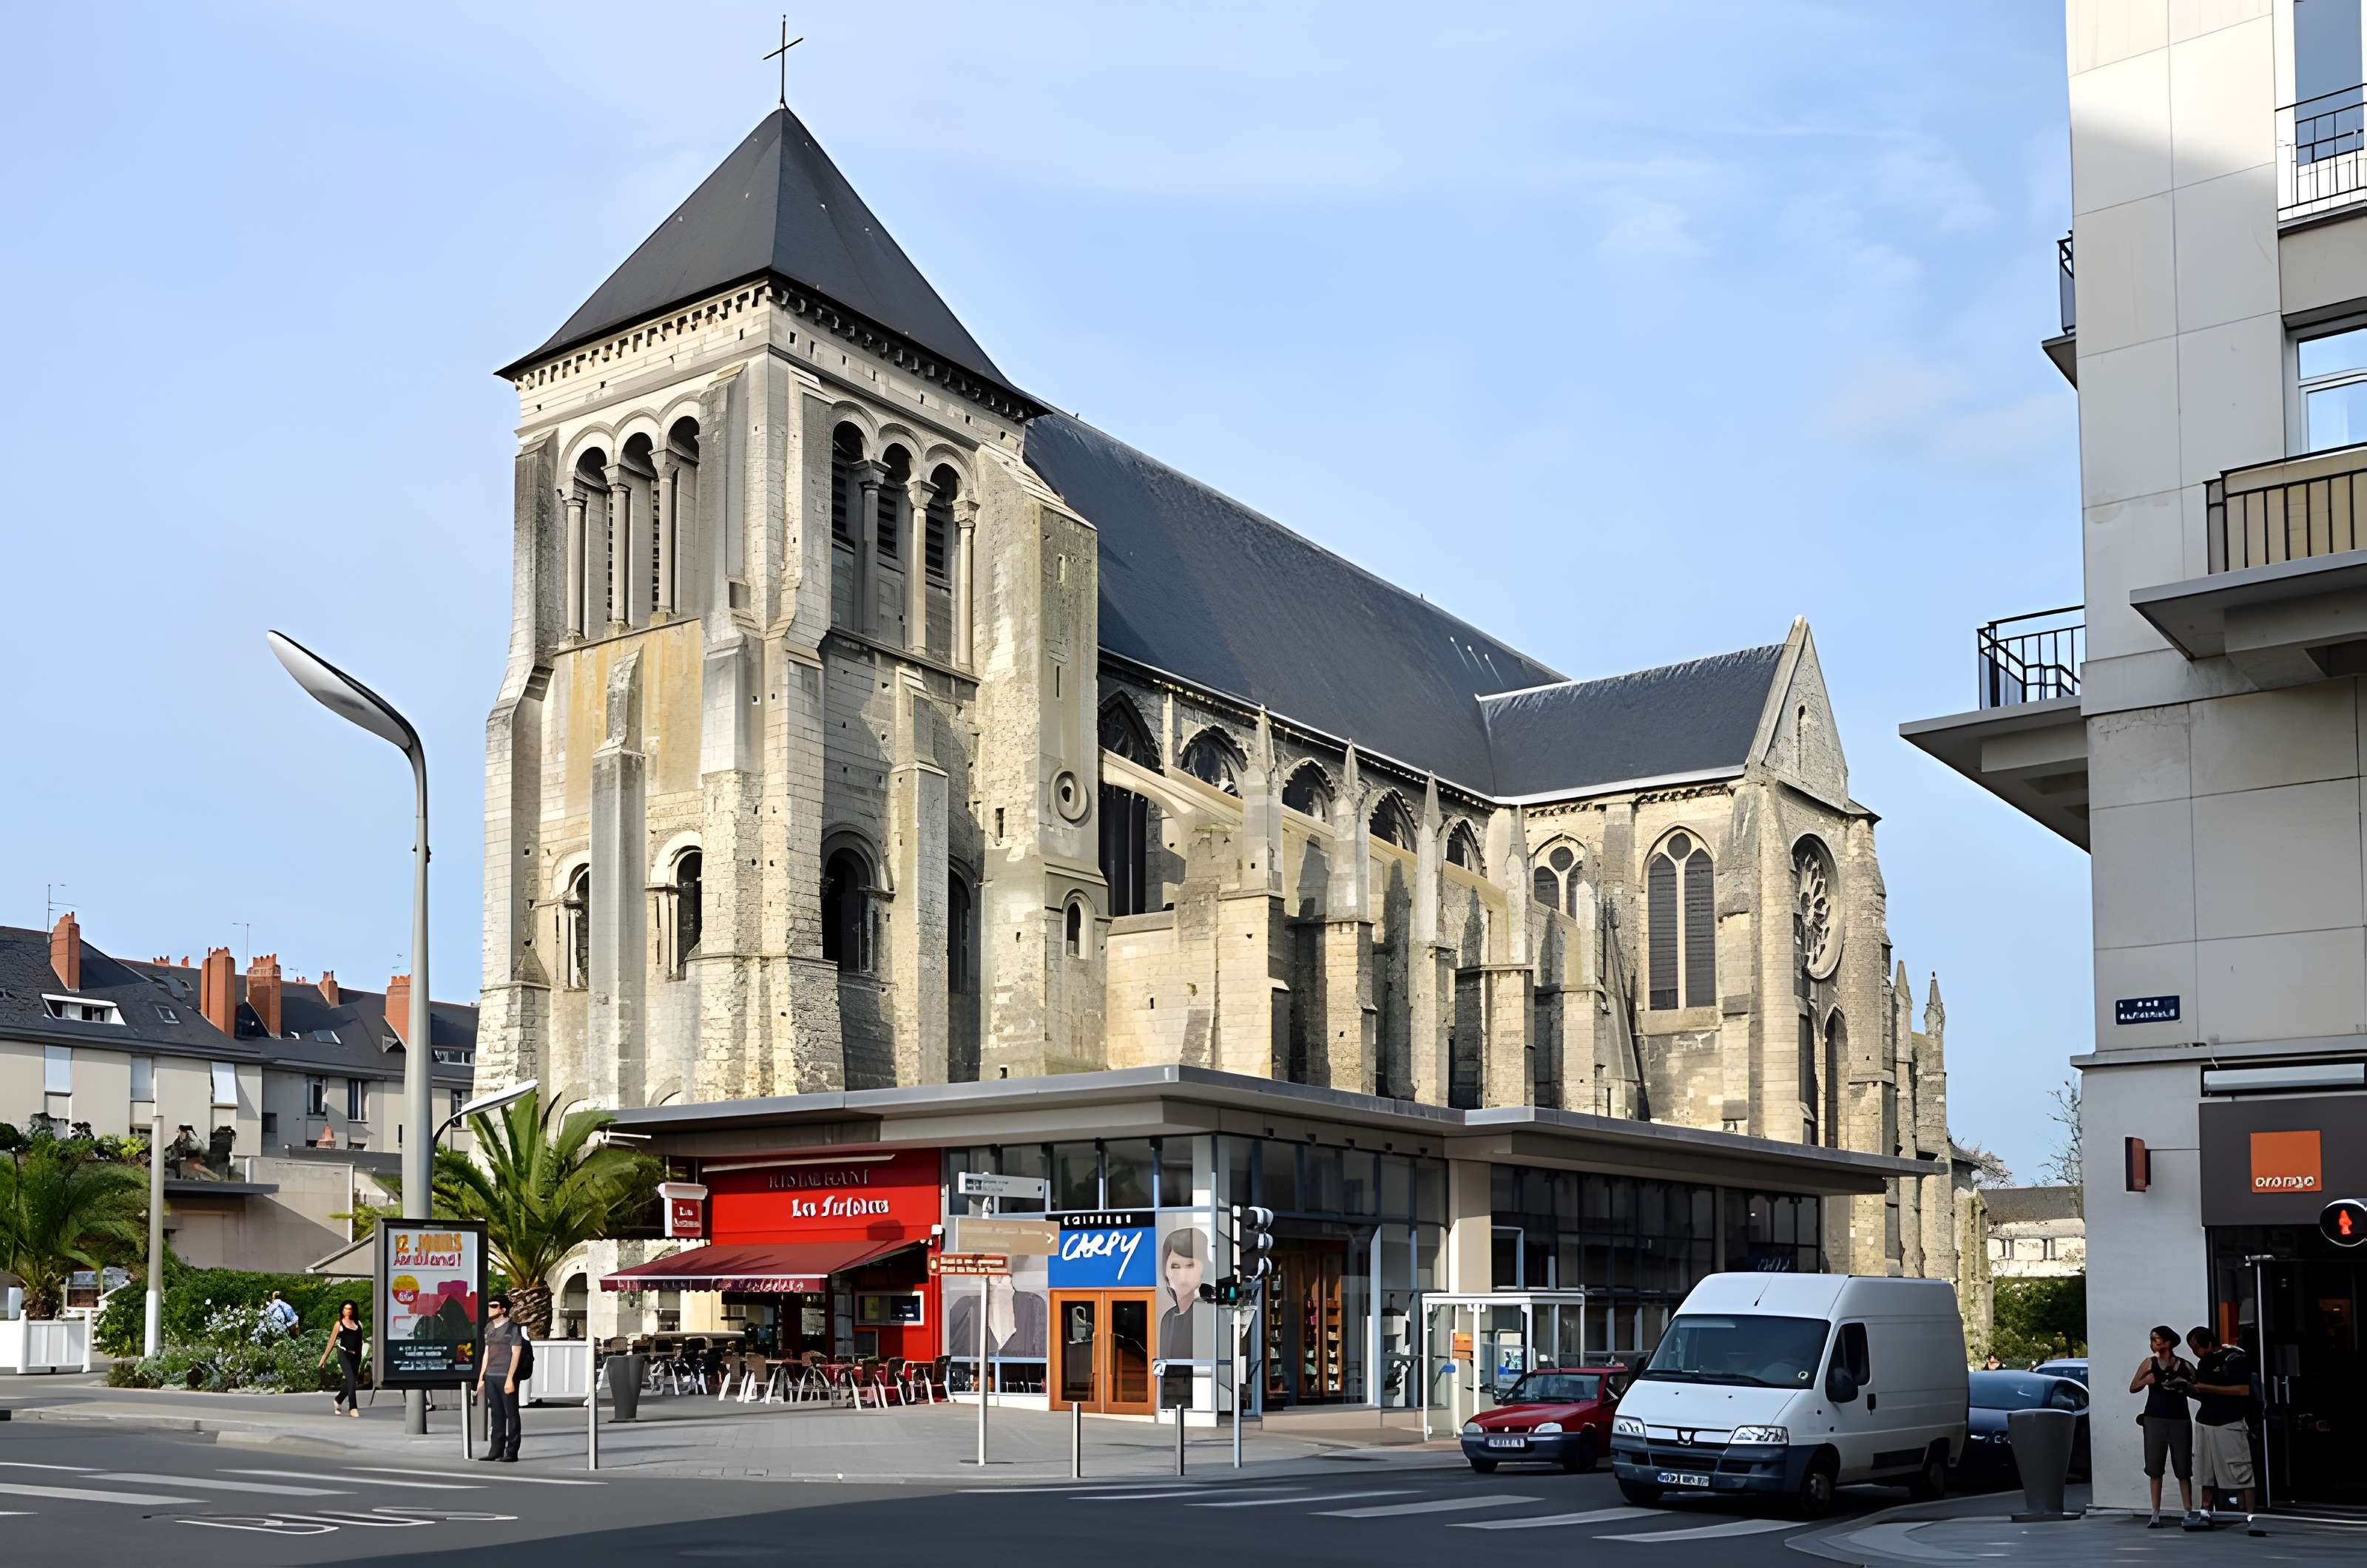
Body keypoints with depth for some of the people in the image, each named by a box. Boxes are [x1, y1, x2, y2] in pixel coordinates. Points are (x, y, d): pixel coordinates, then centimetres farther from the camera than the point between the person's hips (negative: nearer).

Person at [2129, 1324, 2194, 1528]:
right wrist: (2145, 1381, -9)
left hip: (2180, 1420, -1)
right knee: (2154, 1470, 0)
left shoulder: (2185, 1366, 3)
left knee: (2184, 1470, 1)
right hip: (2155, 1420, 1)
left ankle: (2188, 1512, 9)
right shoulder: (2149, 1363, 6)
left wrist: (2186, 1386, -9)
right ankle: (2156, 1515, 4)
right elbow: (2132, 1388, 10)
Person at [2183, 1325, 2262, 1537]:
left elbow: (2244, 1390, -18)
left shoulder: (2235, 1358, -9)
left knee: (2241, 1471, -8)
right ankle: (2206, 1514, 17)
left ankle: (2251, 1516, -7)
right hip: (2205, 1422, 8)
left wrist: (2207, 1388, -18)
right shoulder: (2203, 1363, 15)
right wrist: (2188, 1388, 2)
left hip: (2230, 1424, -8)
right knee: (2205, 1470, 10)